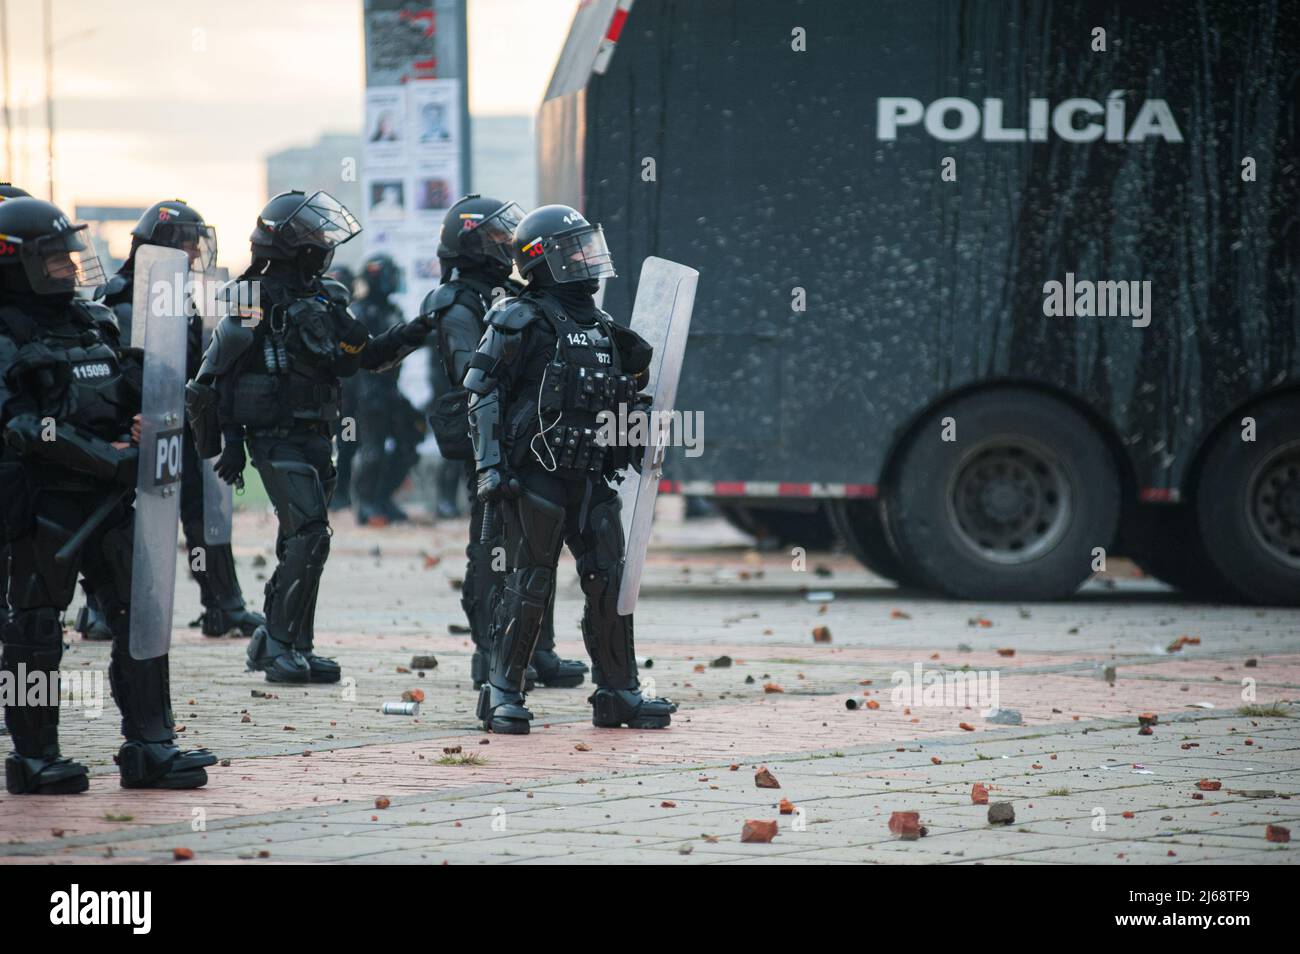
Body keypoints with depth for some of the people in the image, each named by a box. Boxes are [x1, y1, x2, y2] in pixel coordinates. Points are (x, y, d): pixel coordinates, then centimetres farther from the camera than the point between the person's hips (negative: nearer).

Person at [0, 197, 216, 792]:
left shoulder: (96, 323, 16)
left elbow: (132, 400, 25)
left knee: (140, 617, 3)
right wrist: (108, 457, -22)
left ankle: (150, 747, 7)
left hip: (110, 498, 7)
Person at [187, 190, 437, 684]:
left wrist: (409, 336, 2)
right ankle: (278, 644, -13)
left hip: (314, 437, 8)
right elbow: (223, 369, -10)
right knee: (309, 536, -17)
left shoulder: (323, 298, 14)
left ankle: (292, 648, 17)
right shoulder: (256, 298, -9)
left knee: (303, 543, 11)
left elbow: (361, 357, 16)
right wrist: (230, 439, -13)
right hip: (276, 438, -8)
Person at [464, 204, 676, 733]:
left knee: (610, 581, 4)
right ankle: (503, 693, 5)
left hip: (589, 477, 7)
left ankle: (618, 691, 12)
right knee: (530, 586, -5)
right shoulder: (522, 321, -6)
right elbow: (484, 393, -10)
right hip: (535, 474, -7)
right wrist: (491, 466, -16)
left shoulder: (602, 328, 16)